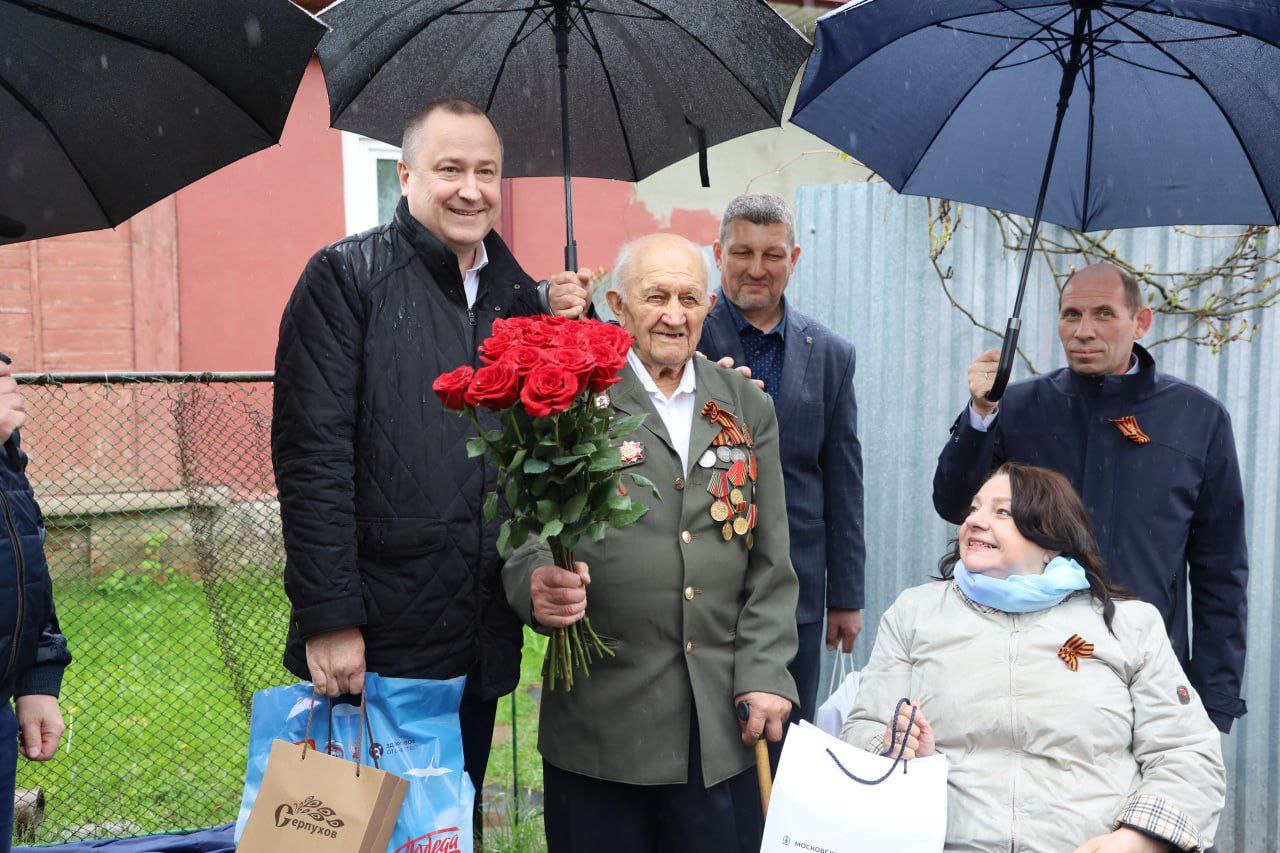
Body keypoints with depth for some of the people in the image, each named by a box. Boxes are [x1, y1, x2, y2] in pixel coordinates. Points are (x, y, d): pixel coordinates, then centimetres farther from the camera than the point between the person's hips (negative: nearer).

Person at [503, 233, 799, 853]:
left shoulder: (748, 408, 10)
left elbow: (769, 563, 9)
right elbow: (528, 540, -5)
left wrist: (765, 674, 1)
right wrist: (538, 588, -27)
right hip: (601, 723, -3)